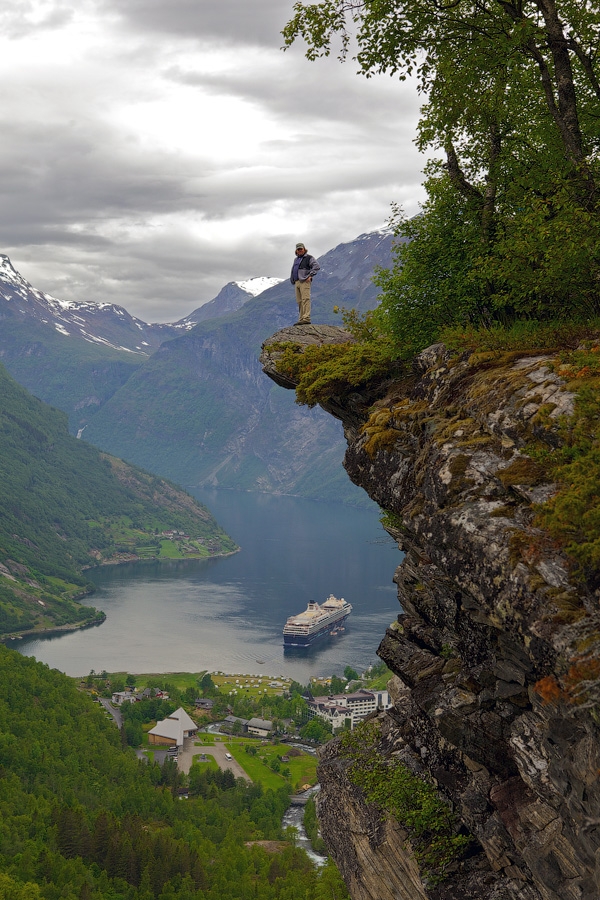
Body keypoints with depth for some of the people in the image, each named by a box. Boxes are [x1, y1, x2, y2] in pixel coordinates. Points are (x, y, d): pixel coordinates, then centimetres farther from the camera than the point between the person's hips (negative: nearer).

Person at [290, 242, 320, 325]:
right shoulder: (296, 259, 25)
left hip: (304, 281, -8)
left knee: (305, 299, -17)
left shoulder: (309, 258, 1)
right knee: (299, 302, 6)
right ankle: (301, 319, 7)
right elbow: (293, 270, 35)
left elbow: (317, 266, -11)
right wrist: (292, 280, 22)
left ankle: (306, 318, -25)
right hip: (297, 282, 8)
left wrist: (310, 276, -16)